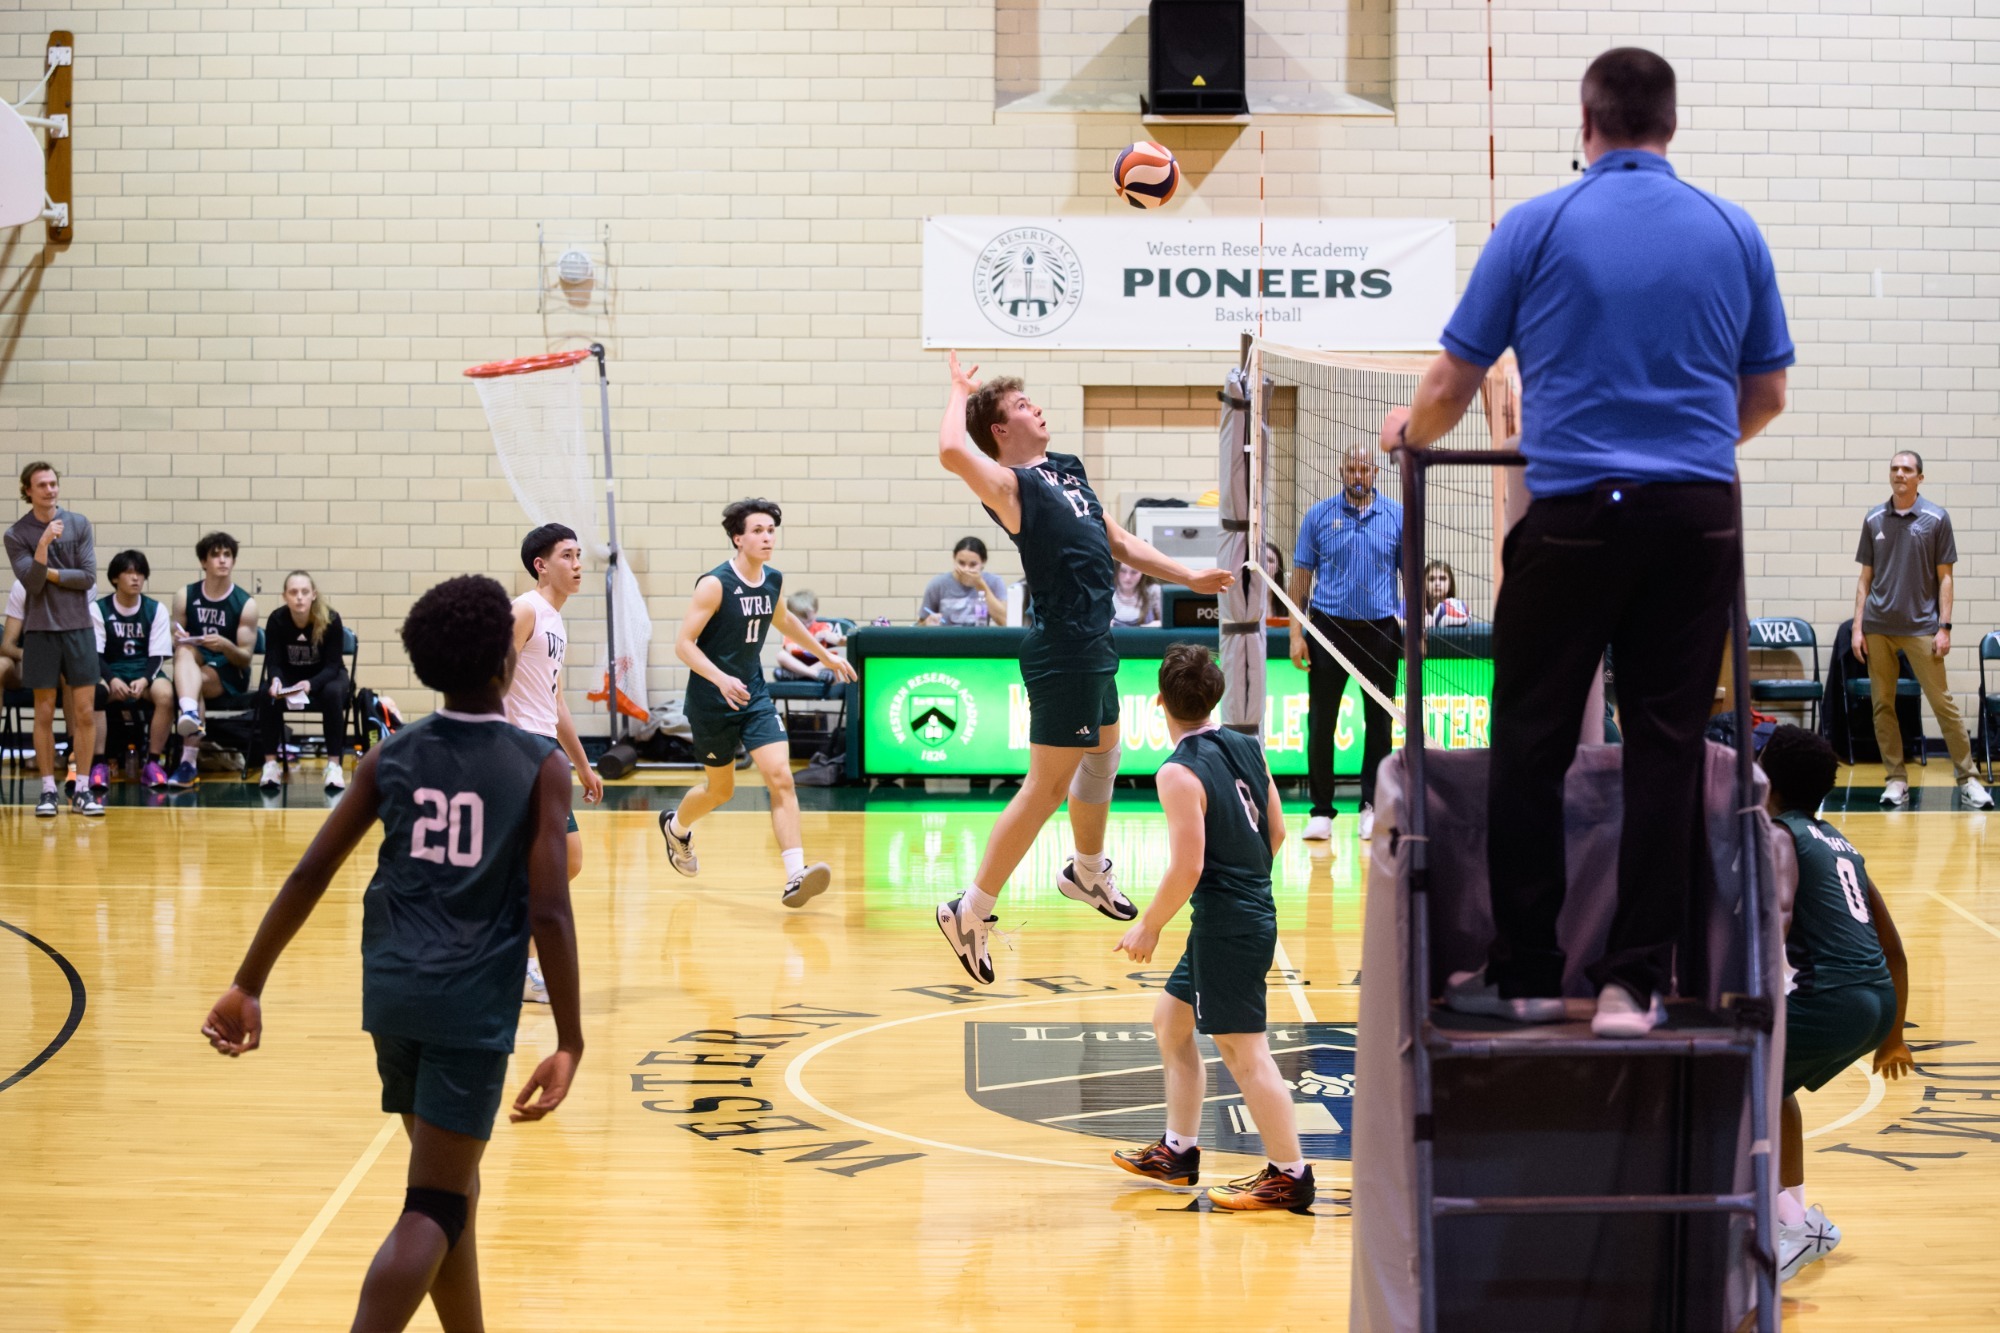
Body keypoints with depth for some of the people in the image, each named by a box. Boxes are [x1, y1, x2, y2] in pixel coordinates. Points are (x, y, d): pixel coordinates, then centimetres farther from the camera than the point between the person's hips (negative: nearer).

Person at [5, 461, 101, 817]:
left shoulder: (79, 524, 2)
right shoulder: (16, 534, -2)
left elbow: (88, 577, -3)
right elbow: (32, 582, -12)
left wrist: (49, 574, -8)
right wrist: (44, 543, -23)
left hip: (78, 628, 1)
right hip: (40, 631, -1)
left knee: (85, 711, -1)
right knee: (44, 713, 3)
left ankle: (82, 791, 6)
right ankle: (48, 791, 10)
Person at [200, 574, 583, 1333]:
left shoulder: (393, 757, 8)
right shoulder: (541, 766, -4)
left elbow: (311, 874, 5)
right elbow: (548, 912, -11)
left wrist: (248, 985, 10)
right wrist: (569, 1044, -8)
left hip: (393, 995, 5)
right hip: (474, 1008, -5)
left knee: (453, 1187, 22)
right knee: (432, 1212, -5)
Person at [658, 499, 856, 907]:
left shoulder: (773, 581, 1)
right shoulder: (715, 584, -18)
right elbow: (684, 643, -19)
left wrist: (824, 653, 30)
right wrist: (721, 679, -33)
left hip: (754, 696, 5)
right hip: (711, 701, -5)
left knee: (781, 777, -13)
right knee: (720, 789, 11)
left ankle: (795, 877, -20)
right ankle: (676, 826, 45)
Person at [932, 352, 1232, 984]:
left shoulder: (1068, 468, 15)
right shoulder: (1009, 483, -12)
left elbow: (1119, 542, 24)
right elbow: (952, 452, -34)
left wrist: (1189, 576, 20)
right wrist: (960, 388, -16)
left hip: (1093, 644, 9)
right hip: (1062, 651, -9)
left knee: (1101, 759, 25)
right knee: (1047, 786, -7)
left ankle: (1088, 872, 48)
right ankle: (970, 912, 0)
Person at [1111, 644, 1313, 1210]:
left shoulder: (1180, 773, -19)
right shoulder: (1247, 748, 4)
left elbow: (1187, 869, -21)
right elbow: (1277, 831, 11)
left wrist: (1149, 926, -8)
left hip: (1226, 924, -9)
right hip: (1254, 907, 9)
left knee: (1244, 1052, -2)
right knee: (1170, 1021, 20)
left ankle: (1290, 1176, 4)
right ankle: (1178, 1152, 26)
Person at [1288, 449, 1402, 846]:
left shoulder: (1398, 516, 5)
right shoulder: (1319, 515, 3)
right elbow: (1302, 574, 4)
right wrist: (1296, 632, -3)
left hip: (1380, 630, 1)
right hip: (1329, 628, -1)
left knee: (1379, 722, 5)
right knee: (1321, 723, -1)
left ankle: (1372, 806, 14)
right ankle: (1320, 810, 6)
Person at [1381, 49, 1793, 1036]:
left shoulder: (1536, 226, -1)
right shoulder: (1734, 232, 8)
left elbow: (1453, 383, 3)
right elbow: (1767, 397, 16)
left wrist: (1413, 430, 26)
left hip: (1575, 514, -2)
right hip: (1698, 517, 3)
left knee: (1532, 744, 8)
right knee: (1666, 748, 5)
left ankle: (1524, 975, 12)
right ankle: (1634, 983, 3)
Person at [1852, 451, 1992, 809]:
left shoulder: (1936, 519, 0)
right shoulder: (1874, 520, 7)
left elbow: (1944, 577, 2)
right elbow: (1866, 577, 11)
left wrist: (1944, 627, -6)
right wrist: (1857, 627, 4)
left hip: (1921, 627, -3)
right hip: (1878, 628, 3)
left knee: (1943, 703, -4)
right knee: (1882, 704, 3)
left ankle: (1968, 779, 2)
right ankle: (1896, 779, 11)